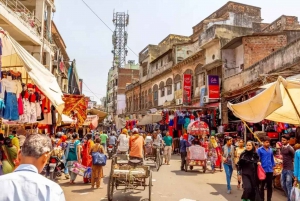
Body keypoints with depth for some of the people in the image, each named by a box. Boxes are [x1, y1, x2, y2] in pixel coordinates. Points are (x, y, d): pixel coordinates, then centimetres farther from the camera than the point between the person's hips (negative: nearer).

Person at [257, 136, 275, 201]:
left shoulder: (271, 150, 7)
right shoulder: (259, 150, -8)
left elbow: (272, 159, 16)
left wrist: (273, 166, 11)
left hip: (270, 170, 5)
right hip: (263, 170, -5)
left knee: (270, 186, 12)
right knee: (262, 186, 7)